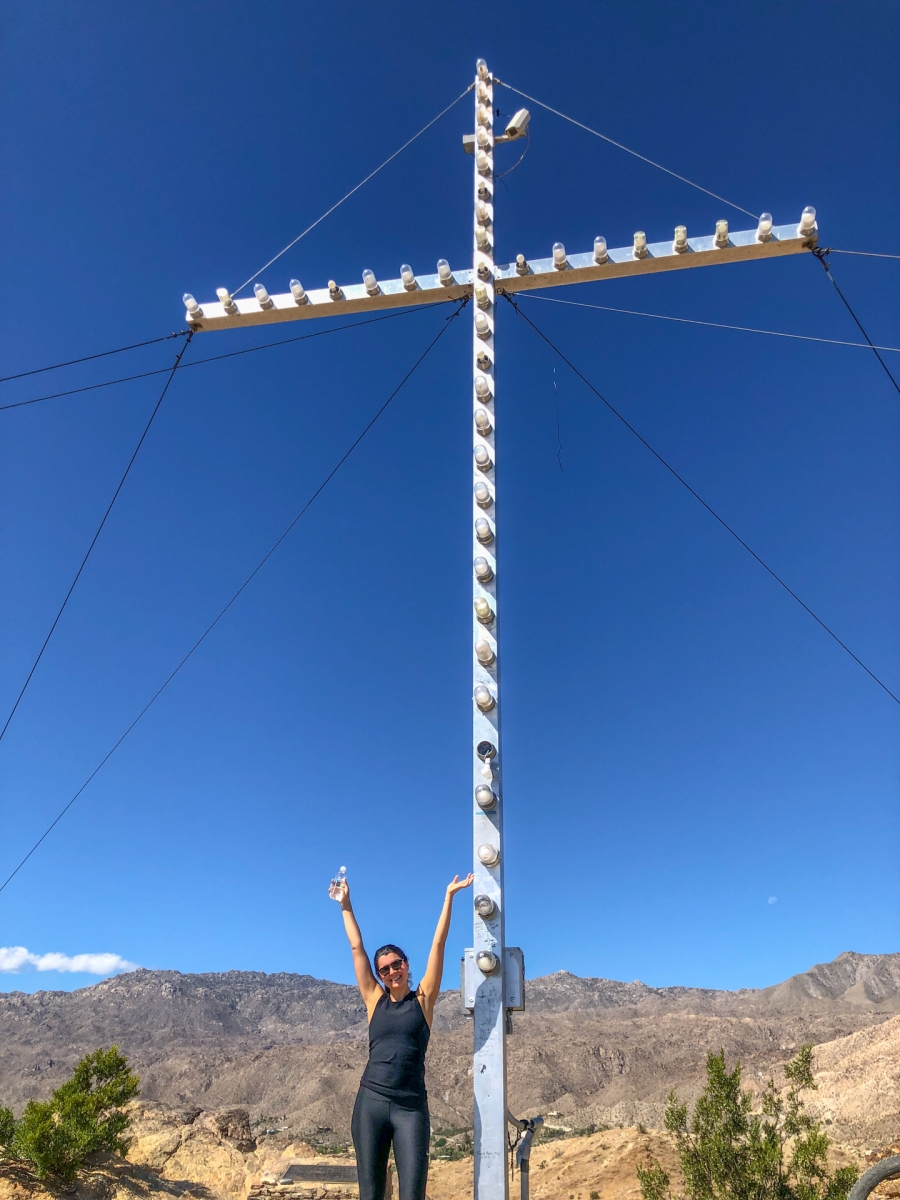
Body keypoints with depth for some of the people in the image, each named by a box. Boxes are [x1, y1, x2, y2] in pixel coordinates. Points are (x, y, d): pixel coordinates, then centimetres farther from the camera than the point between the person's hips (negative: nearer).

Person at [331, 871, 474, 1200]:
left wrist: (449, 897, 0)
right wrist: (346, 906, 16)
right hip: (371, 1101, 2)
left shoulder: (423, 999, 5)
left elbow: (438, 943, 2)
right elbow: (356, 948, 12)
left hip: (411, 1106, -2)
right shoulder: (375, 1000, 9)